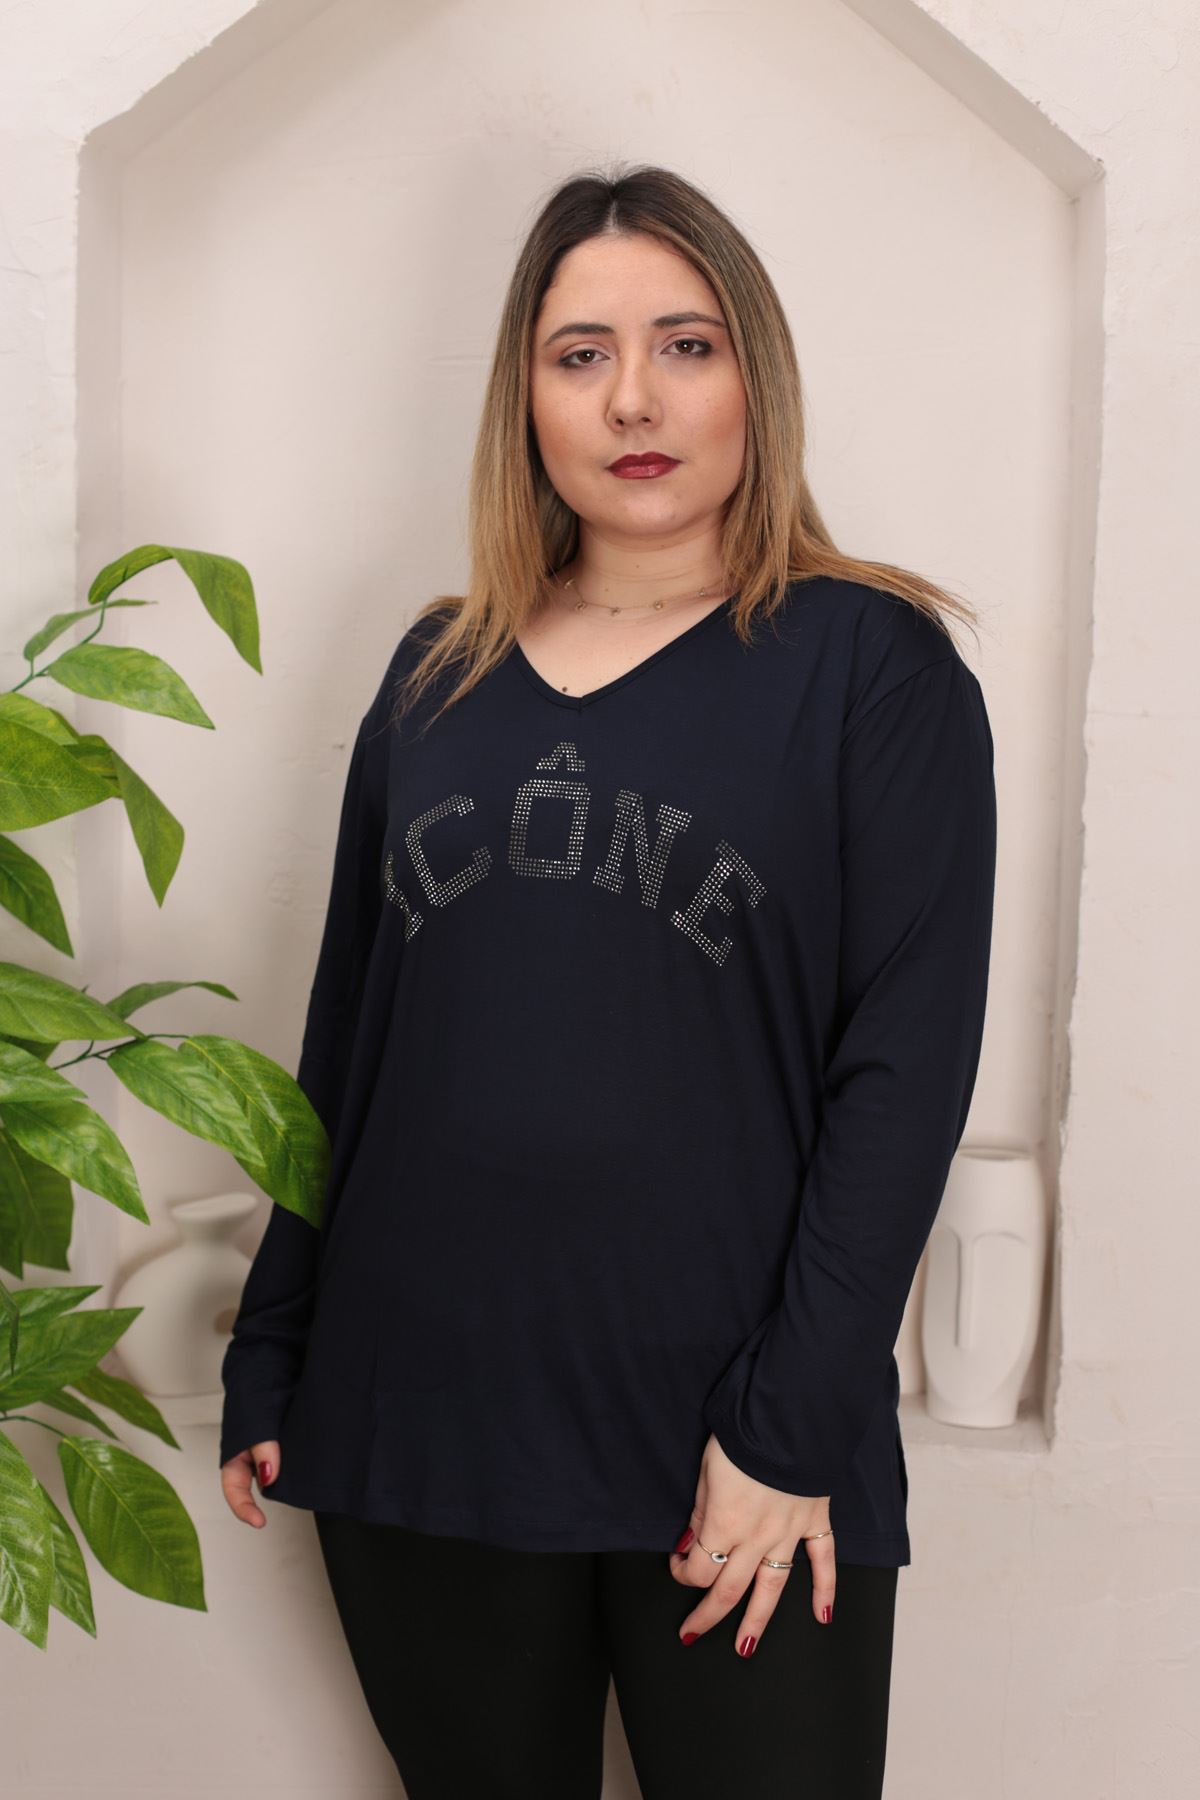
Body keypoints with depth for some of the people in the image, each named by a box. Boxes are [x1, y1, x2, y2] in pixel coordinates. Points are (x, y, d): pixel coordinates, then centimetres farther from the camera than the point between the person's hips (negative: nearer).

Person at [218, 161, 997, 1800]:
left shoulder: (872, 665, -4)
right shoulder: (436, 673, 7)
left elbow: (906, 1072, -9)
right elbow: (347, 1036, 10)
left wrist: (792, 1430, -13)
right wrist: (269, 1358, 9)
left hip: (738, 1475, -3)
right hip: (417, 1419, 4)